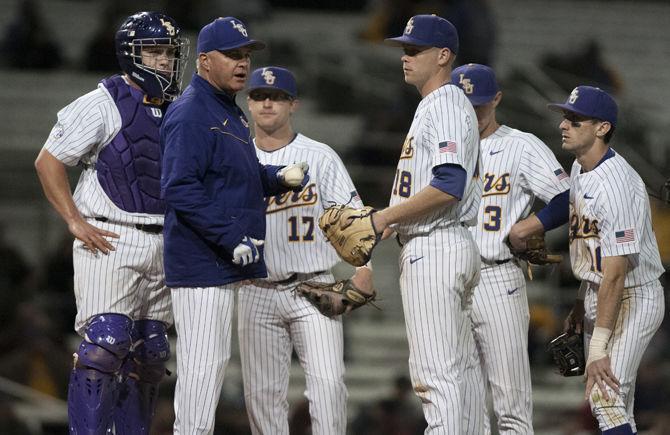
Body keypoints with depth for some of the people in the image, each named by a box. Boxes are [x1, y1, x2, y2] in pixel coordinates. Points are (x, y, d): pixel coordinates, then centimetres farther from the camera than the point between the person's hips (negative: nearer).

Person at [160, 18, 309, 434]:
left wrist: (281, 177, 3)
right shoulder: (191, 114, -14)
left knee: (213, 362, 13)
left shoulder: (231, 113, 18)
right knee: (204, 364, -9)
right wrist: (233, 239, -25)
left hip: (229, 262, 10)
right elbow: (179, 189, -23)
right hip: (203, 263, -10)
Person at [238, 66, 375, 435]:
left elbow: (352, 214, -3)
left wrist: (364, 267, -15)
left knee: (328, 382, -15)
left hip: (313, 290, -2)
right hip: (257, 292, 2)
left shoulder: (320, 157, 4)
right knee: (261, 392, 1)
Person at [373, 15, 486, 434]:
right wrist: (393, 217, 13)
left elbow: (449, 186, -25)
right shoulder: (431, 106, 20)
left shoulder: (447, 106, -13)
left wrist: (387, 217, -18)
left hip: (435, 252, -11)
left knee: (437, 372, -14)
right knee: (462, 367, 12)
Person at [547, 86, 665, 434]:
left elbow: (615, 274, -28)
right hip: (596, 295, 10)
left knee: (606, 399, -20)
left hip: (632, 298, -10)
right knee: (615, 405, 14)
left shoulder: (615, 185, -26)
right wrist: (582, 302, 23)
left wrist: (598, 348, -29)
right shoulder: (580, 169, 5)